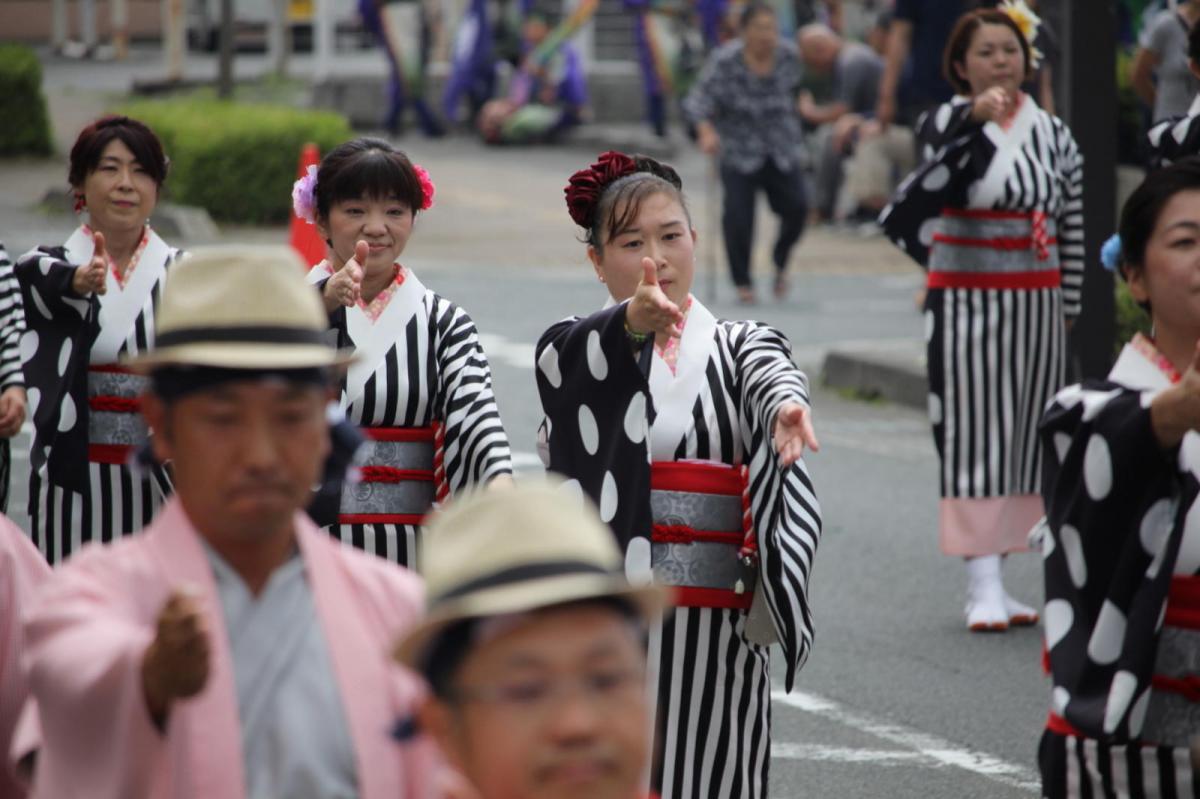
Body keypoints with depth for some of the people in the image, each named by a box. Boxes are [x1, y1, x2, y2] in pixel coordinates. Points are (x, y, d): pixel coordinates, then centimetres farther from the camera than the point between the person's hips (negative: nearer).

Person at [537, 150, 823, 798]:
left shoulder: (738, 347, 11)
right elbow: (574, 361, -17)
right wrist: (633, 321, -41)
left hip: (713, 630, 1)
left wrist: (784, 409, -39)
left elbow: (772, 378, -13)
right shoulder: (568, 348, 8)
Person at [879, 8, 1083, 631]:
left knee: (1022, 437, 7)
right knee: (973, 436, -7)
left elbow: (1072, 226, 11)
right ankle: (983, 585, -8)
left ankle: (992, 579, 14)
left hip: (1035, 304, 4)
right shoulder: (947, 123, -3)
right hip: (965, 303, -4)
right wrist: (977, 118, -44)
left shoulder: (1053, 134, 8)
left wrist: (1066, 309, 9)